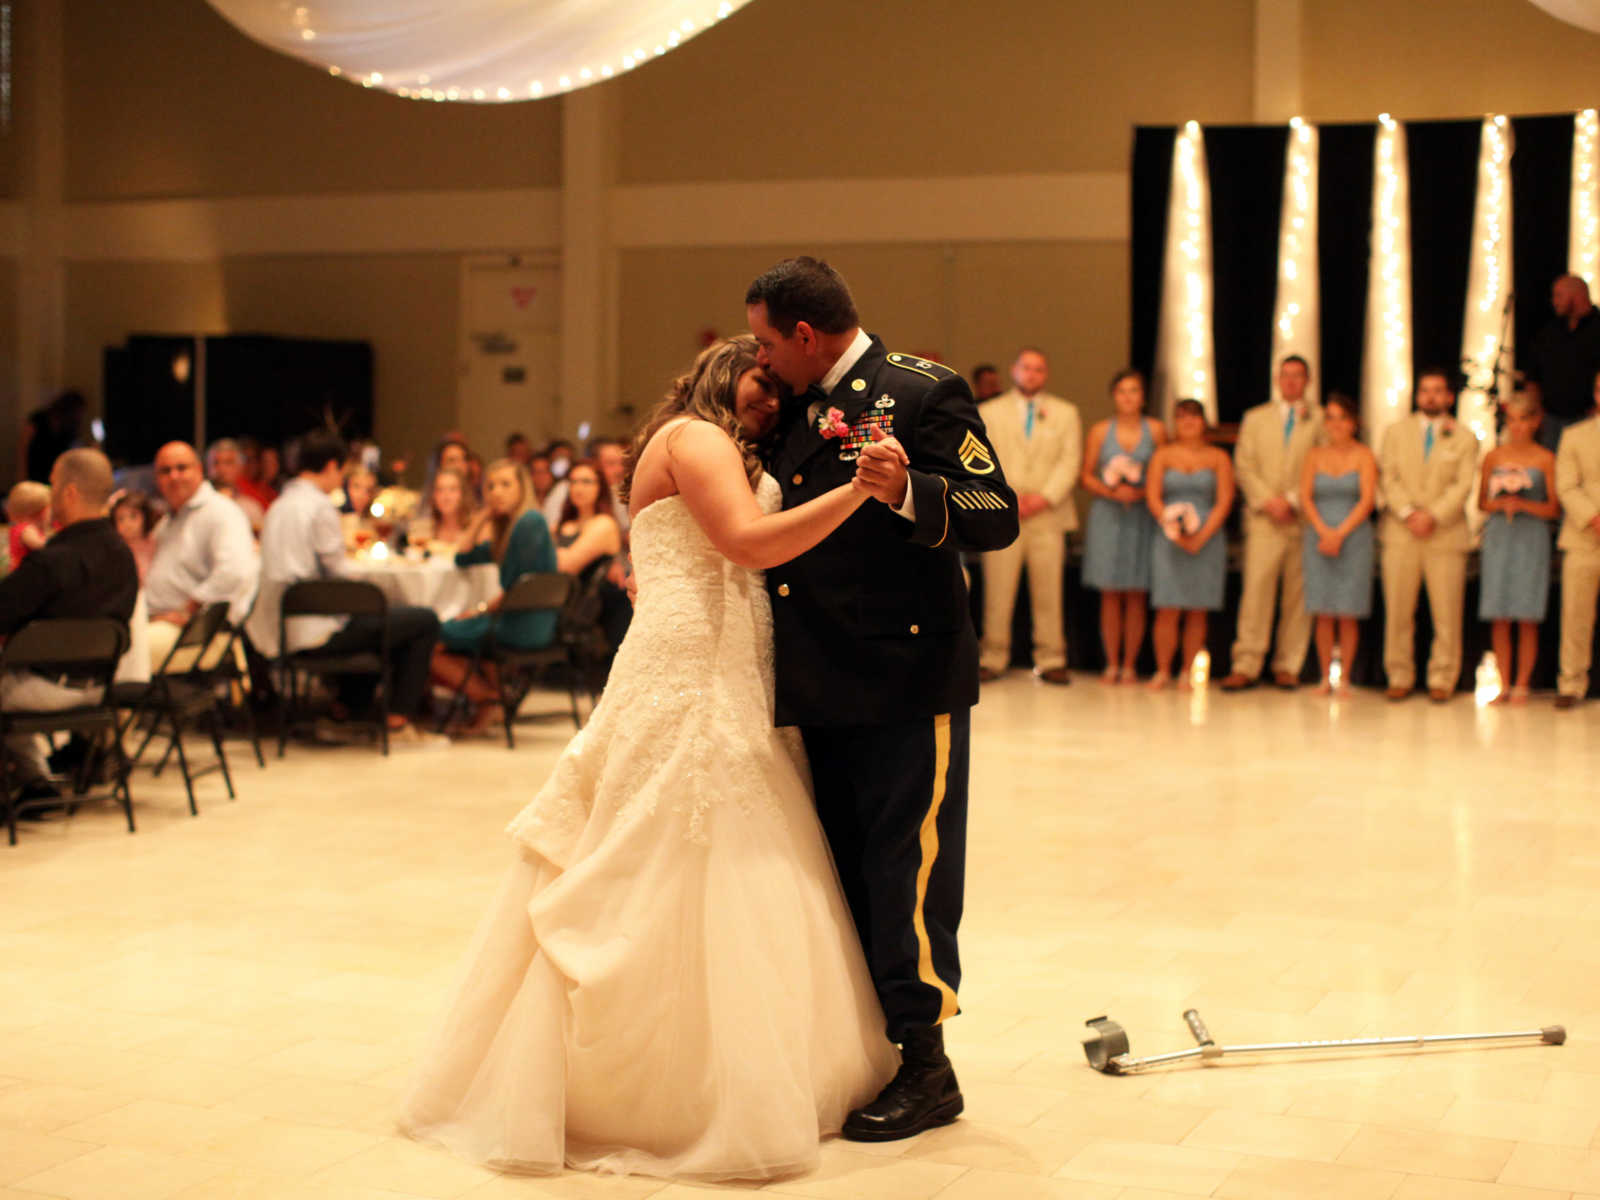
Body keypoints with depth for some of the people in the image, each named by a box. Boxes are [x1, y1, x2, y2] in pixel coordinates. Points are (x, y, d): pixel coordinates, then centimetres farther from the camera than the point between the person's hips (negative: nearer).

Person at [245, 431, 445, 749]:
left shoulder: (278, 506, 15)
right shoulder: (320, 507, -12)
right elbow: (339, 574, -14)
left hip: (281, 631, 10)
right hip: (315, 632, -10)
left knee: (374, 614, 34)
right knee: (425, 621, -2)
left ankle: (344, 710, 28)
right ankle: (398, 722, -1)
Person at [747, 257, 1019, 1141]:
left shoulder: (923, 393, -9)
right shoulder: (797, 412, 15)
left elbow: (998, 516, -19)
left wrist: (908, 490, -32)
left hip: (906, 684, -8)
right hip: (824, 688, 8)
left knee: (906, 873, -3)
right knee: (845, 875, 14)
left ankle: (925, 1070, 7)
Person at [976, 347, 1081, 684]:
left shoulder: (1065, 413, 15)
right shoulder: (989, 412, 13)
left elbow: (1070, 461, 5)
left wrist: (1045, 497, -8)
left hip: (1048, 514, 1)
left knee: (1049, 593, -2)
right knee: (997, 593, -4)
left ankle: (1050, 660, 4)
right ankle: (993, 659, 3)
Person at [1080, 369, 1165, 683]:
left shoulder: (1155, 430, 4)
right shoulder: (1100, 431, 5)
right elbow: (1086, 476, 4)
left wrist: (1140, 493, -13)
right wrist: (1112, 492, -11)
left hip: (1142, 517, 0)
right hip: (1107, 516, 0)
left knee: (1136, 595, -1)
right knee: (1110, 594, 0)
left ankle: (1129, 664, 4)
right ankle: (1111, 664, 5)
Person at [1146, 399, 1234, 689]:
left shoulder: (1219, 459, 8)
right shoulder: (1162, 456, 9)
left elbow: (1224, 502, 0)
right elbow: (1152, 497, 1)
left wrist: (1200, 537, -11)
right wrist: (1173, 529, -13)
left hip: (1208, 540, 0)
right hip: (1169, 542, 0)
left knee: (1197, 612, -1)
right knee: (1167, 610, -7)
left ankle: (1186, 672, 5)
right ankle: (1162, 671, 0)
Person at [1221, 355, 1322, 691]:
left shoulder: (1320, 422, 9)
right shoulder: (1255, 418, 15)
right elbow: (1243, 466, 8)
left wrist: (1292, 500, -10)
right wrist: (1268, 500, -7)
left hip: (1305, 519, 0)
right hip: (1264, 519, 0)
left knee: (1298, 594, 0)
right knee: (1256, 588, -9)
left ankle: (1287, 667, 6)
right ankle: (1246, 666, -10)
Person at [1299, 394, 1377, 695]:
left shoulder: (1364, 456, 3)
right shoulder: (1314, 455, 11)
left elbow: (1368, 500, -5)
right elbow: (1305, 498, 3)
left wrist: (1340, 534, -13)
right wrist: (1324, 532, -11)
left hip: (1354, 538, -2)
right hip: (1319, 539, 2)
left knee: (1348, 614, -3)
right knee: (1323, 614, 0)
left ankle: (1344, 678, 2)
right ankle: (1325, 677, 4)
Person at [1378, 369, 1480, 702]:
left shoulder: (1464, 438, 9)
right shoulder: (1396, 432, 13)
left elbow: (1463, 486, -1)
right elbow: (1389, 478, 3)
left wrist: (1433, 516, -14)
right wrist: (1407, 512, -12)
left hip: (1446, 534, -1)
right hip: (1400, 534, 1)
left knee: (1447, 615, -2)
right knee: (1397, 612, 1)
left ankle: (1442, 680, 7)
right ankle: (1399, 677, 9)